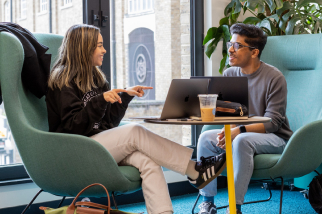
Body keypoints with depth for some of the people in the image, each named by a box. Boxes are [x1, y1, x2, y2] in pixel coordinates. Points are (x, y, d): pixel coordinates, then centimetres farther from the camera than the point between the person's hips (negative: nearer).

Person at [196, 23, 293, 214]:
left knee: (242, 141, -36)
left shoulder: (274, 77, -15)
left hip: (276, 138, -6)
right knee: (206, 138, -19)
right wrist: (228, 129, -19)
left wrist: (239, 131, -33)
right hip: (241, 133, 6)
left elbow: (272, 122, -19)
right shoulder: (230, 74, 3)